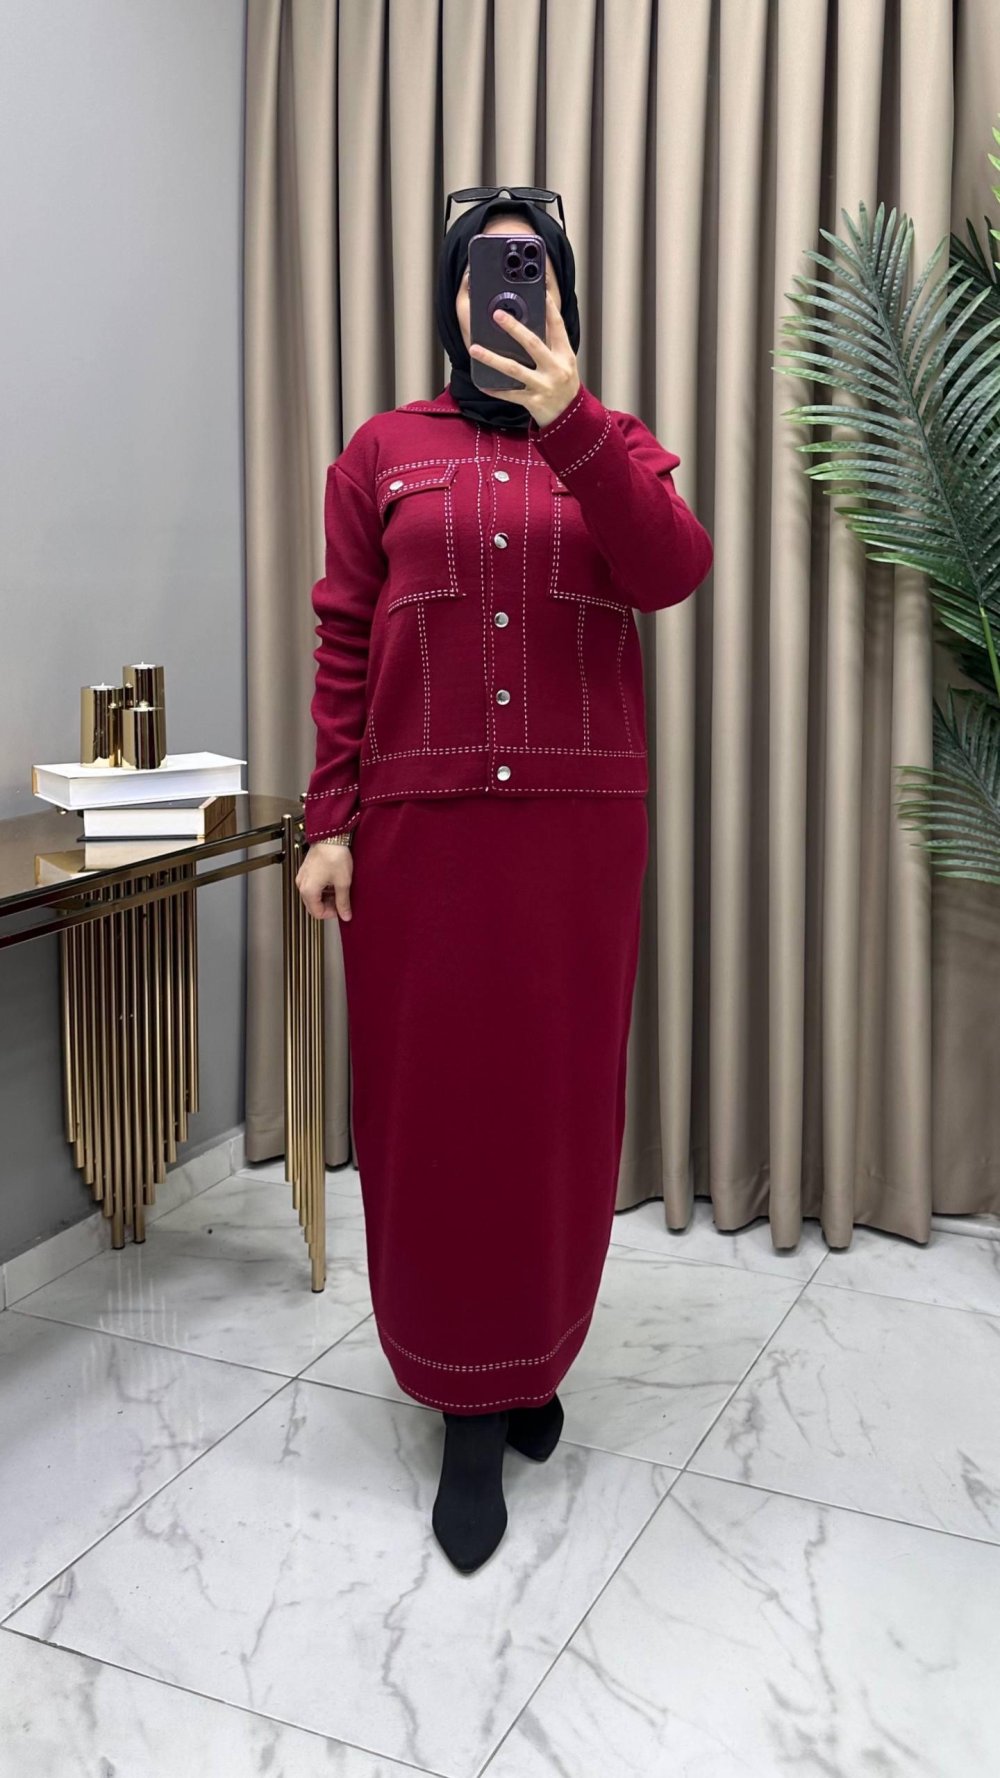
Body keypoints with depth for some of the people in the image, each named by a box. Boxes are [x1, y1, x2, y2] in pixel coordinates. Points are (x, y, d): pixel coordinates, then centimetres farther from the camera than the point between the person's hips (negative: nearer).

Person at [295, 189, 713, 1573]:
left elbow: (676, 571, -11)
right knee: (432, 1099, 1)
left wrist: (569, 423, -23)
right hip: (417, 822, 0)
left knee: (559, 1094, 7)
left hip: (577, 821, 1)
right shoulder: (383, 451, 9)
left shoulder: (614, 445, 10)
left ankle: (537, 1359, 28)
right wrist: (328, 824, -2)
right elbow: (342, 650, 5)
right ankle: (471, 1407, 15)